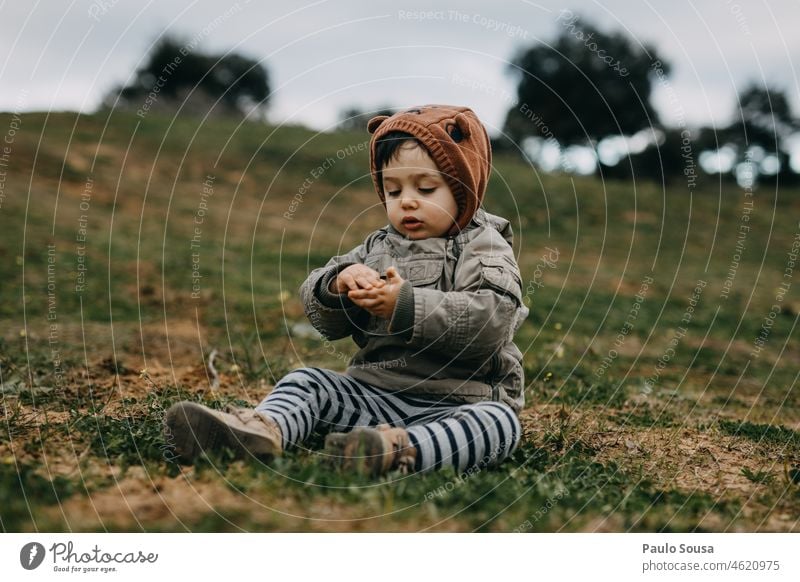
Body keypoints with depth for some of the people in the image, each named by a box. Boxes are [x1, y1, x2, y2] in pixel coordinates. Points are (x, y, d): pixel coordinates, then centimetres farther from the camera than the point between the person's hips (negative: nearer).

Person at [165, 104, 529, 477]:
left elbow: (492, 320, -21)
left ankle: (403, 450, -57)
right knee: (307, 382, -7)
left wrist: (407, 306, -27)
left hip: (457, 404, -5)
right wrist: (337, 285, -15)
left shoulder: (485, 249, -2)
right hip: (374, 395, 5)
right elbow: (325, 321, 9)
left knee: (499, 421, -32)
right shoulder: (376, 248, 14)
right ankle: (263, 428, -36)